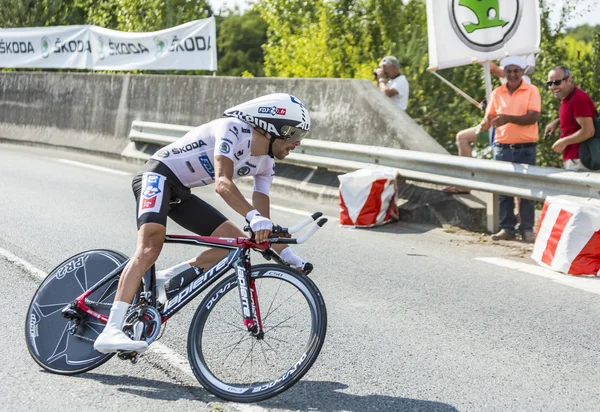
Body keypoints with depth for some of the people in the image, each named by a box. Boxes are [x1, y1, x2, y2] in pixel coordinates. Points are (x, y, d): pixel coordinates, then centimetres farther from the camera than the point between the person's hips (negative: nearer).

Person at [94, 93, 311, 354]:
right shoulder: (233, 130, -21)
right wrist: (254, 217, -48)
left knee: (237, 242, -4)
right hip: (158, 175, -9)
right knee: (150, 247, -29)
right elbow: (222, 183, -35)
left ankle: (167, 279, 0)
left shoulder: (265, 165, 4)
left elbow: (263, 224, 4)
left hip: (181, 193, 9)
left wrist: (287, 256, -7)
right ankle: (110, 332, -36)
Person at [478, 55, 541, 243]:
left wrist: (509, 118, -26)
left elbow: (533, 117, -13)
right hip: (502, 148, 3)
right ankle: (507, 228, 11)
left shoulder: (531, 91, -2)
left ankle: (527, 229, 7)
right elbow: (489, 115, 7)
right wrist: (485, 123, -17)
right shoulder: (497, 93, 8)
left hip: (525, 148, -3)